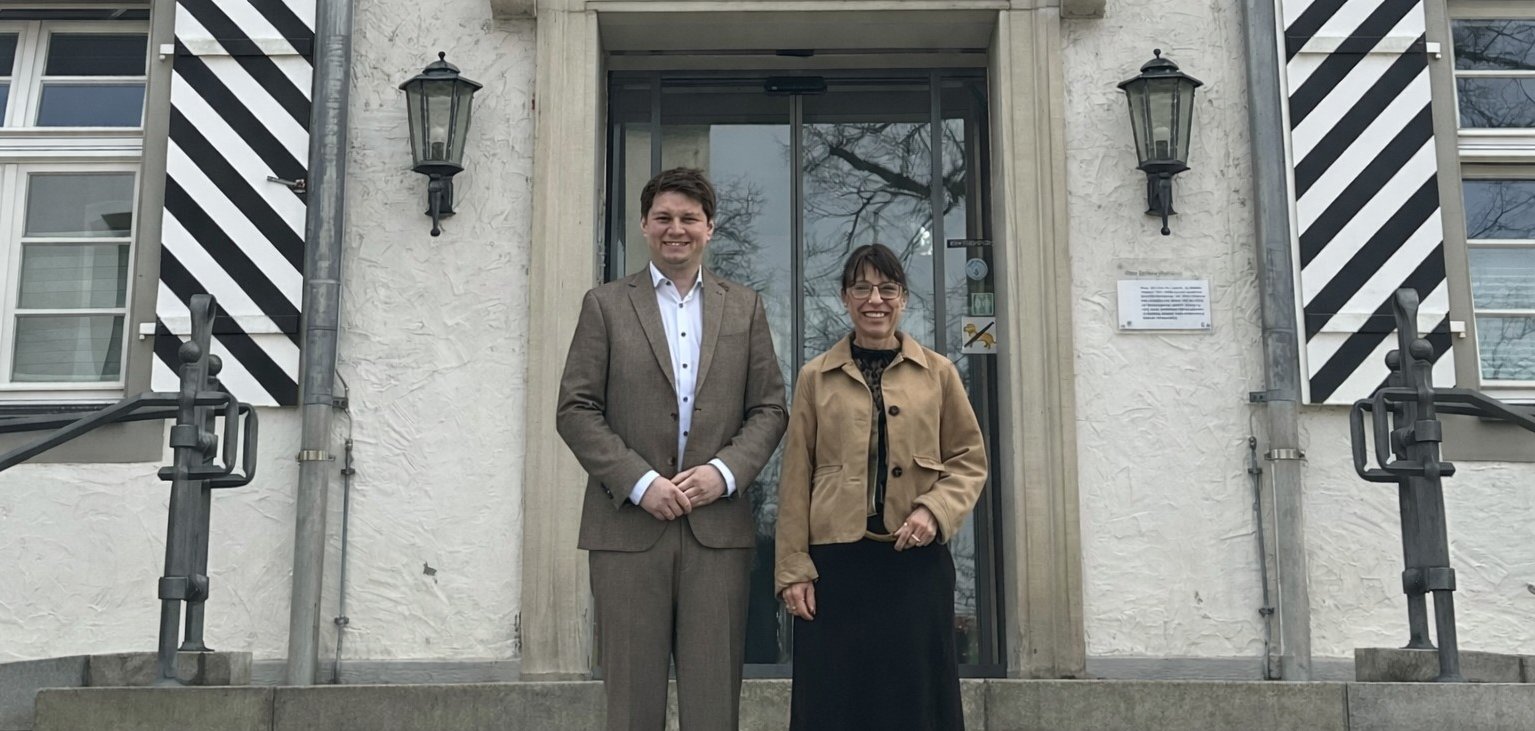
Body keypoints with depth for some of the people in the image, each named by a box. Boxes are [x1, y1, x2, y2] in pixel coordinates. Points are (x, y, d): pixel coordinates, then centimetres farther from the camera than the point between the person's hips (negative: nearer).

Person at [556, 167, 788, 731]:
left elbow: (770, 408, 10)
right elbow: (575, 411, 0)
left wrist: (724, 472, -7)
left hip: (718, 527, 1)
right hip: (628, 527, -1)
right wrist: (641, 483, -10)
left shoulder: (744, 308, 14)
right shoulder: (605, 305, 7)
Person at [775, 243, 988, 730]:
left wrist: (935, 510, -9)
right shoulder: (816, 378, 7)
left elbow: (970, 461, 10)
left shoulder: (938, 373, 8)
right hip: (835, 563, 0)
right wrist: (793, 568, -1)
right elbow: (796, 479, 5)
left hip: (916, 561, 0)